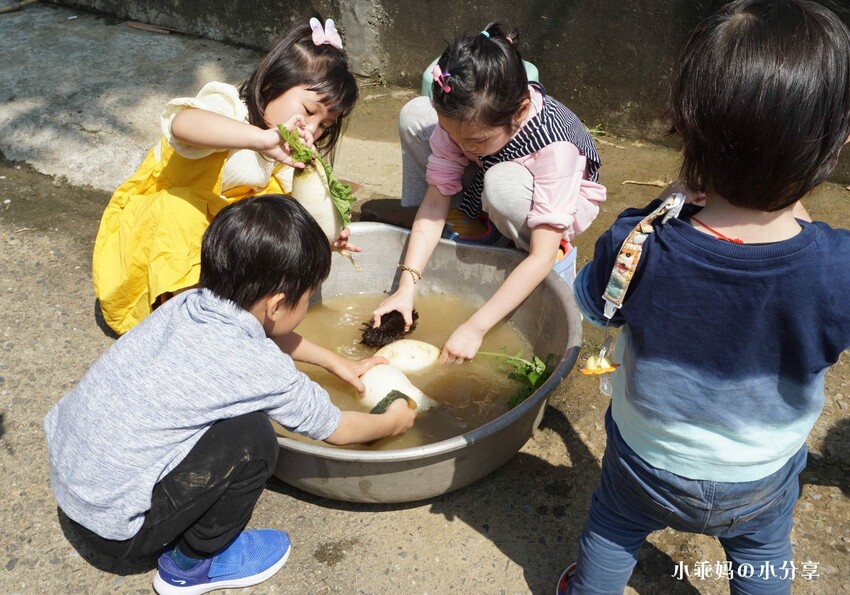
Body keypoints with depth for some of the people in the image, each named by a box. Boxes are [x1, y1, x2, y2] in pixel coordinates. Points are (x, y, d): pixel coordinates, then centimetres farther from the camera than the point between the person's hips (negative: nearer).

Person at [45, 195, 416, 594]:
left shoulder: (190, 303, -4)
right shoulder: (261, 370, -24)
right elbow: (334, 429, -5)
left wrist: (338, 362, 28)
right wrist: (392, 423, 15)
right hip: (110, 525, -7)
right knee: (252, 438, -13)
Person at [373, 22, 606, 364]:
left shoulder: (555, 145, -40)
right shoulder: (460, 119, -28)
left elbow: (541, 258, -40)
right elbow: (436, 199, -22)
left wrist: (475, 328, -44)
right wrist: (406, 287, -31)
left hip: (560, 202, -4)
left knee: (503, 183, -41)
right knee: (414, 115, -17)